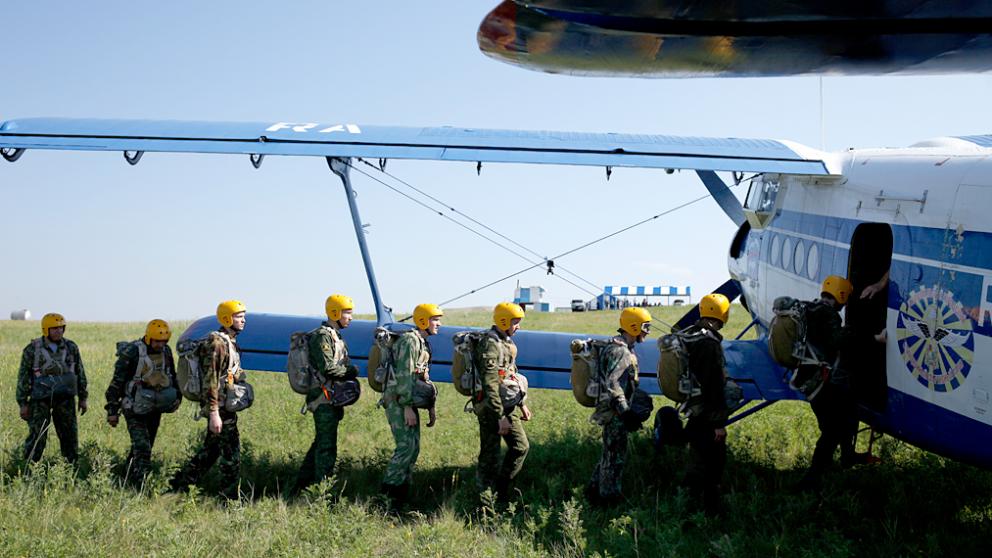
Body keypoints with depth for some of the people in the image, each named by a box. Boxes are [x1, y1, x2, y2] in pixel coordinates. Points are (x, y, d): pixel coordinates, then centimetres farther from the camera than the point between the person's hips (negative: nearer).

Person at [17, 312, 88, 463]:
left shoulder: (71, 348, 4)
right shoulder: (32, 349, -5)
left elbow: (80, 373, 12)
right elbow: (23, 377, -3)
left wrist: (83, 398, 10)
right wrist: (23, 404, -6)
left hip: (65, 399, 3)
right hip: (41, 400, -3)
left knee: (70, 435, 7)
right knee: (37, 438, -5)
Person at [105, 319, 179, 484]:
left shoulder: (166, 352, 4)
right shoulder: (132, 353, -16)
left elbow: (172, 376, 21)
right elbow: (117, 382, -12)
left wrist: (177, 396, 9)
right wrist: (112, 410, -12)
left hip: (155, 407, 6)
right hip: (135, 409, -6)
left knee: (144, 447, 14)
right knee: (142, 449, -16)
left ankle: (130, 479, 28)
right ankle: (139, 484, -15)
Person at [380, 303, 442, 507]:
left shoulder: (423, 344, 18)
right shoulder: (409, 341, -14)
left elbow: (424, 378, 23)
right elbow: (403, 375, -21)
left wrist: (431, 407, 19)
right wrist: (407, 407, -23)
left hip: (409, 401, 10)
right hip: (398, 401, -10)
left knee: (413, 448, 9)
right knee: (406, 446, -14)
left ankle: (402, 492, 14)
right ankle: (389, 489, -9)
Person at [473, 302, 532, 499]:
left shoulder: (507, 342, 13)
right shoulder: (490, 345, -19)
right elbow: (490, 385, -24)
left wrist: (522, 404, 21)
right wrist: (500, 416, -25)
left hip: (507, 404, 9)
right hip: (490, 407, -9)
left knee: (521, 446, 10)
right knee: (490, 455, -1)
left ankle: (502, 488, 22)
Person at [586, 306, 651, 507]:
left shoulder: (624, 348, 15)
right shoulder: (619, 351, -19)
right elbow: (613, 385, -26)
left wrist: (628, 411, 24)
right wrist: (626, 412, -27)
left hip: (616, 412, 11)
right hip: (615, 413, -11)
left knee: (611, 453, 18)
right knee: (615, 455, -2)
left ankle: (595, 490, 28)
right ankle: (609, 498, 6)